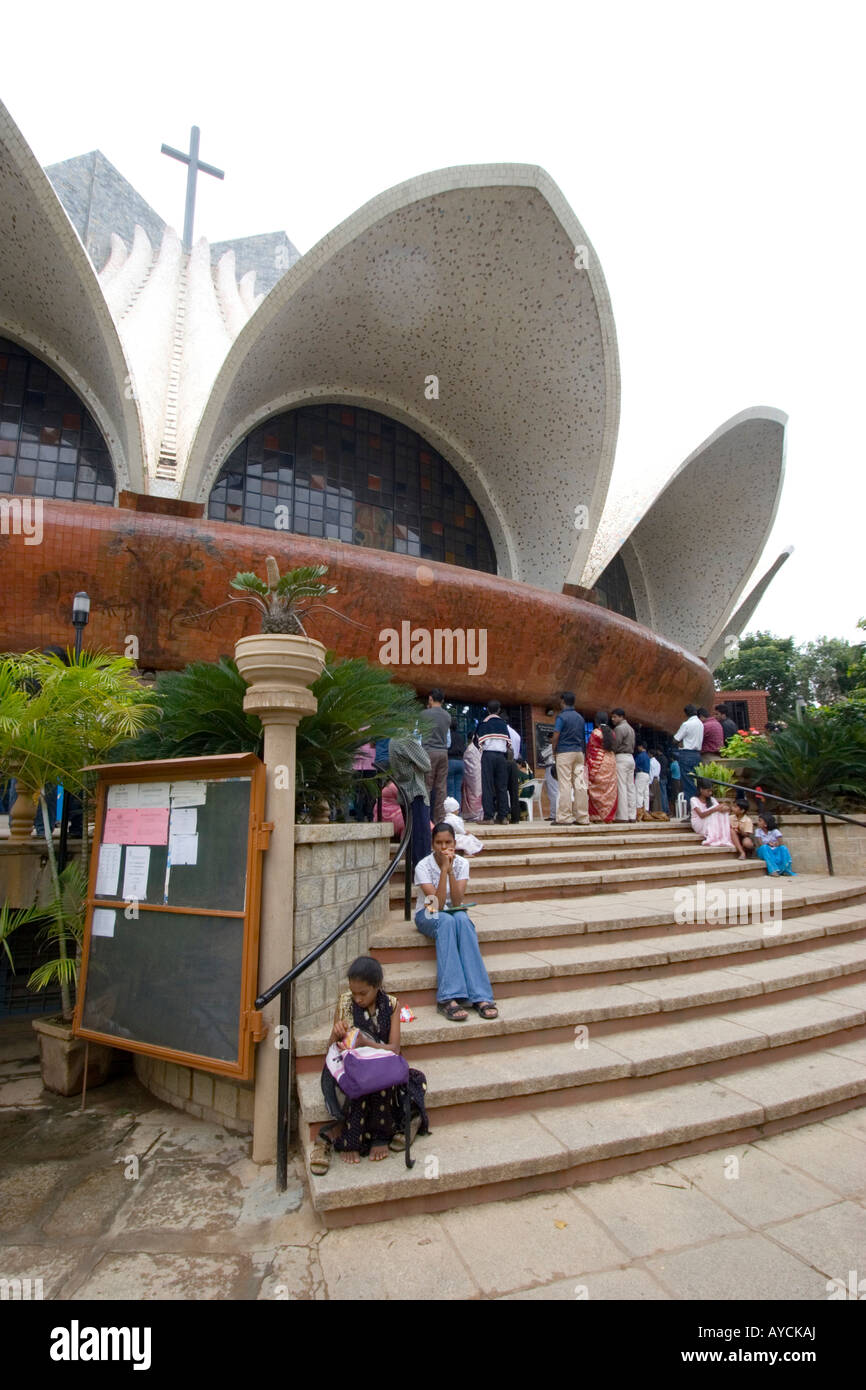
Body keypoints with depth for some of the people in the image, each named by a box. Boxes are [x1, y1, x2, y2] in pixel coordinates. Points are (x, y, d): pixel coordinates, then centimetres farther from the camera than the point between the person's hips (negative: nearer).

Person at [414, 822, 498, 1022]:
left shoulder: (461, 864, -7)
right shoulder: (423, 866, -15)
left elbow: (456, 903, -17)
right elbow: (437, 904, -25)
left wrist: (450, 869, -26)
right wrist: (444, 868, -29)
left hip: (453, 912, 2)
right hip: (428, 914, -2)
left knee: (462, 919, -35)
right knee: (446, 921, -37)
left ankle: (480, 996, -39)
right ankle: (449, 997, -45)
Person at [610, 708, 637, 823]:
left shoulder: (619, 728, -9)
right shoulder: (630, 728, 21)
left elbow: (615, 746, -14)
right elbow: (632, 745, 19)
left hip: (621, 758, -9)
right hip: (630, 757, 9)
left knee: (621, 787, -9)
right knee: (630, 787, 7)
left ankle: (623, 816, -11)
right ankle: (632, 815, 6)